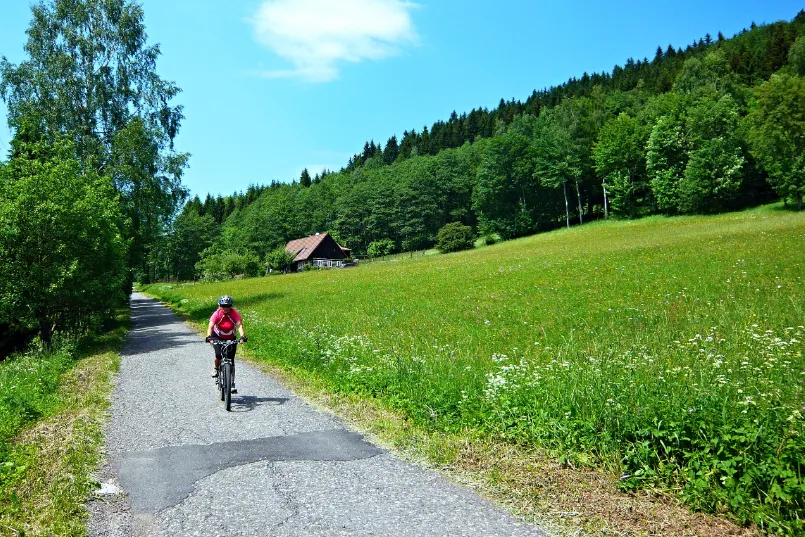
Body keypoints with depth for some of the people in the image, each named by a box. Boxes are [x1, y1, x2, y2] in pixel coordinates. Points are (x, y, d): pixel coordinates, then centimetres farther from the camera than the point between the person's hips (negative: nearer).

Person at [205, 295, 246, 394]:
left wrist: (243, 336, -51)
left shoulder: (235, 314, -22)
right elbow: (210, 326, -31)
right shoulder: (217, 314, -22)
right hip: (218, 337, -1)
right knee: (218, 355, -26)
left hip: (231, 338, 1)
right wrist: (209, 337, -50)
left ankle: (232, 383, 4)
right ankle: (216, 369, 7)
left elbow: (239, 325, -34)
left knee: (231, 360, -3)